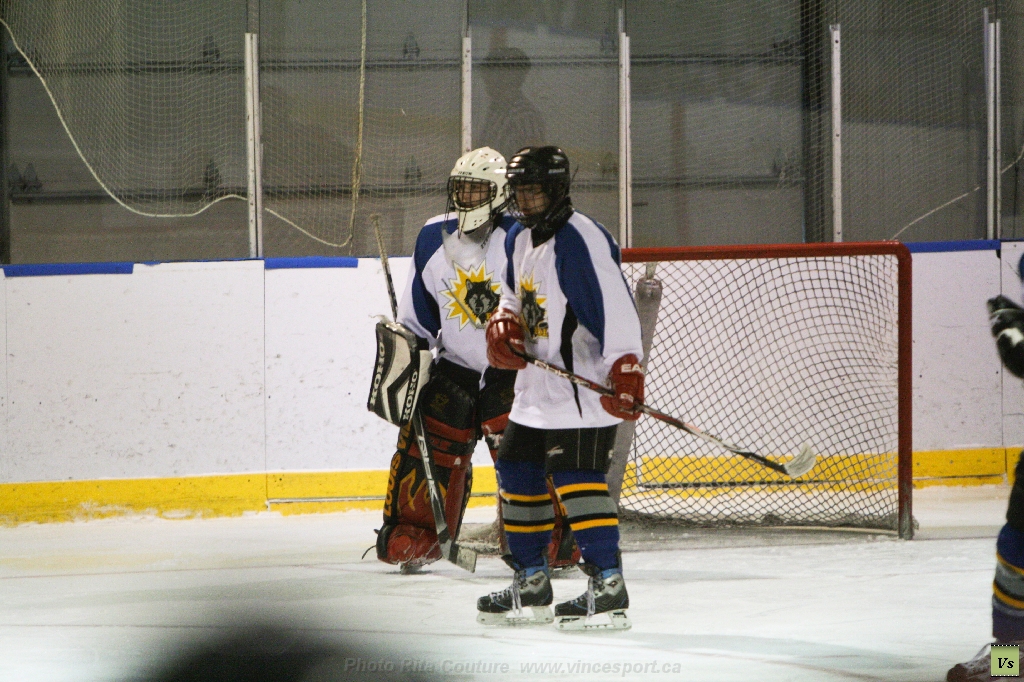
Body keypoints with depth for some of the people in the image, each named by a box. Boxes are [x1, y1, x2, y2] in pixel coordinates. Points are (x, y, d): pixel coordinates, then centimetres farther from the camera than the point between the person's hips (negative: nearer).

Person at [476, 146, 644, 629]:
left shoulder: (580, 240, -18)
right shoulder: (520, 239, 12)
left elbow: (614, 305, -27)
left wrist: (625, 368, -38)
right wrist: (504, 323, 3)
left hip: (585, 383, -10)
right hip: (537, 384, 10)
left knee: (575, 475, -18)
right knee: (517, 471, 14)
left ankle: (608, 587, -19)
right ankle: (531, 584, 24)